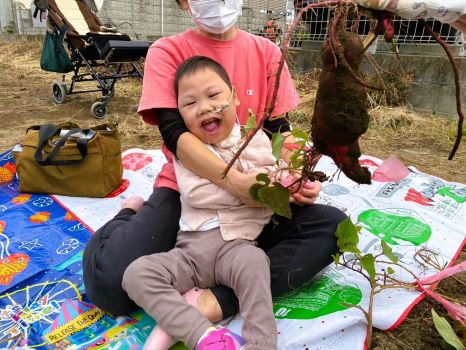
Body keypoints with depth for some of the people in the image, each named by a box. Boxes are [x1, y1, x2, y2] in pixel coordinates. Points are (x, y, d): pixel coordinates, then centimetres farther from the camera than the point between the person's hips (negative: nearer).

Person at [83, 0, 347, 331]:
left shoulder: (266, 51, 7)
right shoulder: (167, 52, -2)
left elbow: (279, 129, 3)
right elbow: (174, 133, -16)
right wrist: (232, 179, -32)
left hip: (254, 189, 3)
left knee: (333, 225, -22)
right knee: (110, 281, -24)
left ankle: (221, 300, -25)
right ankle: (133, 215, 9)